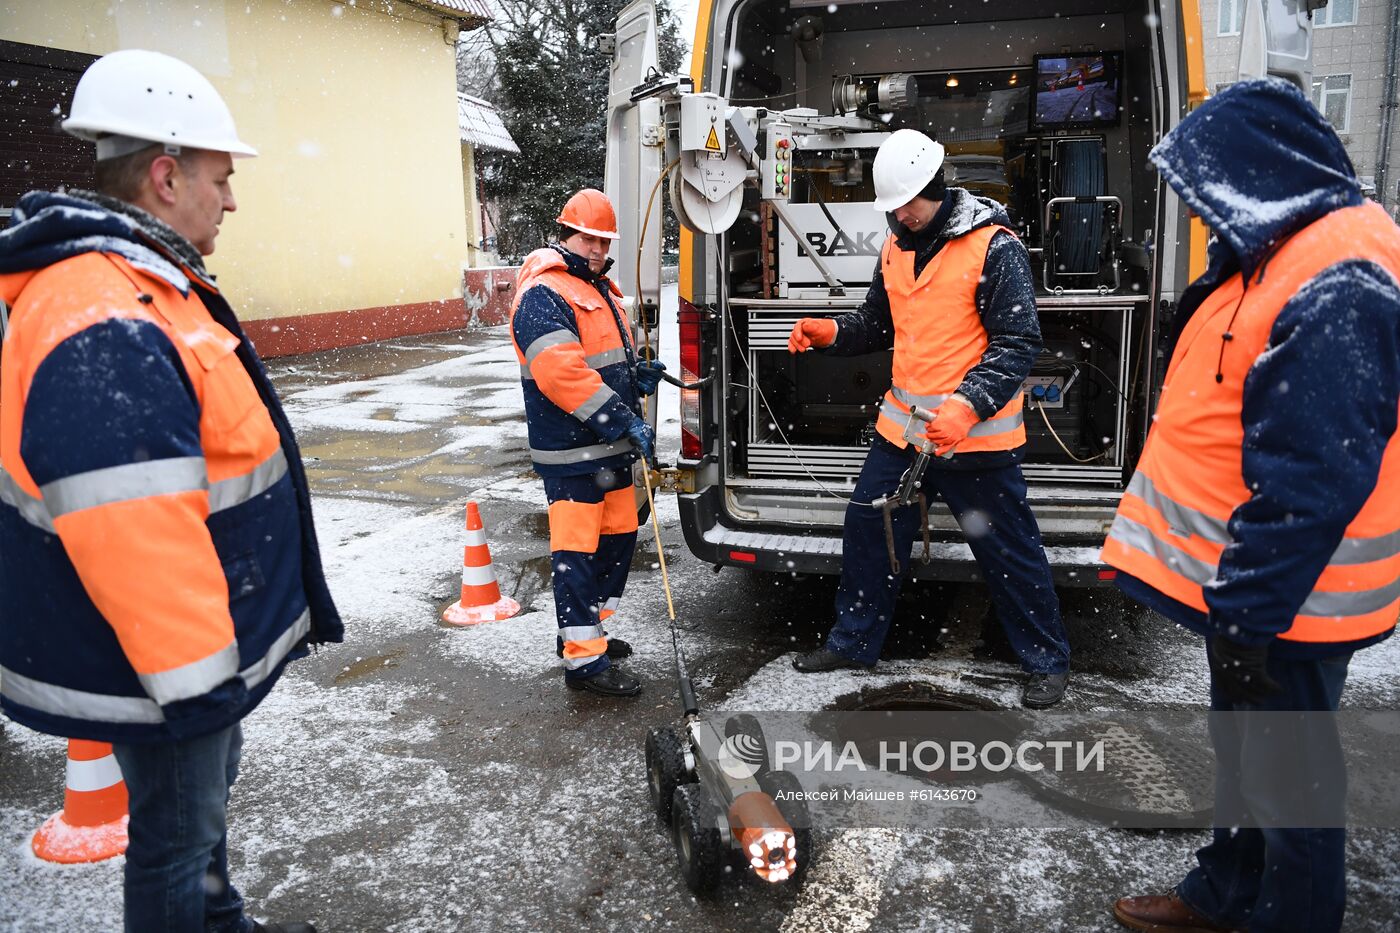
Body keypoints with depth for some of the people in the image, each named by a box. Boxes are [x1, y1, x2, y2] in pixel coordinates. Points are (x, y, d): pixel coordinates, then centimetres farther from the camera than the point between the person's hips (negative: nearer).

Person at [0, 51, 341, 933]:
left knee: (205, 791, 28)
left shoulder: (142, 293, 8)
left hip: (197, 637, 11)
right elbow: (131, 537, -32)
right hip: (158, 666, -11)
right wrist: (193, 679, -24)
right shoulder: (103, 330, -28)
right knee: (179, 839, 9)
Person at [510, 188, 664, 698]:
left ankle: (585, 629, 33)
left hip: (612, 446, 10)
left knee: (619, 537, 17)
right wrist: (624, 420, -26)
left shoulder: (601, 289, 18)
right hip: (570, 452, -10)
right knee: (577, 550, -4)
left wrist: (639, 374, 7)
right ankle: (584, 659, 4)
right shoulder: (543, 296, -15)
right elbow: (563, 373, -27)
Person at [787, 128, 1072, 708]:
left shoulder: (994, 247, -12)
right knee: (867, 527, 11)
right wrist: (831, 332, 0)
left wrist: (968, 405, -28)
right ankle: (854, 643, 29)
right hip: (901, 426, 7)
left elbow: (1018, 344, -15)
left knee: (1008, 550, 5)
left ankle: (1047, 660, 25)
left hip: (976, 436, -6)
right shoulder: (895, 247, 9)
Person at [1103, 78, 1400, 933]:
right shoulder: (1295, 249, 8)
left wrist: (1250, 611, -21)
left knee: (1288, 771, 9)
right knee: (1244, 748, 23)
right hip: (1246, 579, 10)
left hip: (1281, 601, -10)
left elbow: (1309, 481, -28)